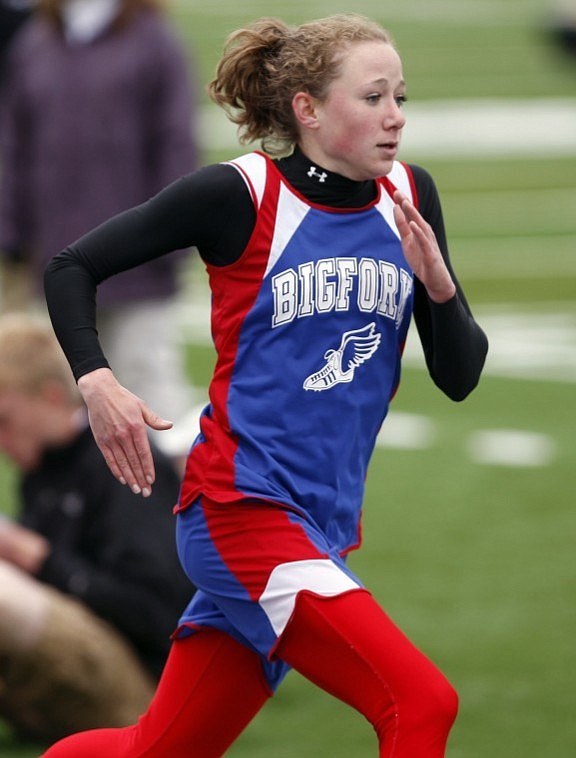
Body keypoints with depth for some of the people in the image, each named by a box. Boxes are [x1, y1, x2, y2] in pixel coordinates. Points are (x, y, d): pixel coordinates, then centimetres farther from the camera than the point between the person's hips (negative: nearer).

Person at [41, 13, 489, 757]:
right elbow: (72, 265, -1)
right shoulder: (237, 194, -10)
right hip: (241, 510, -6)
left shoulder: (408, 197, 5)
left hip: (323, 523, 6)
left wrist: (438, 284, -12)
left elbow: (458, 376, 7)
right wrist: (97, 383, -16)